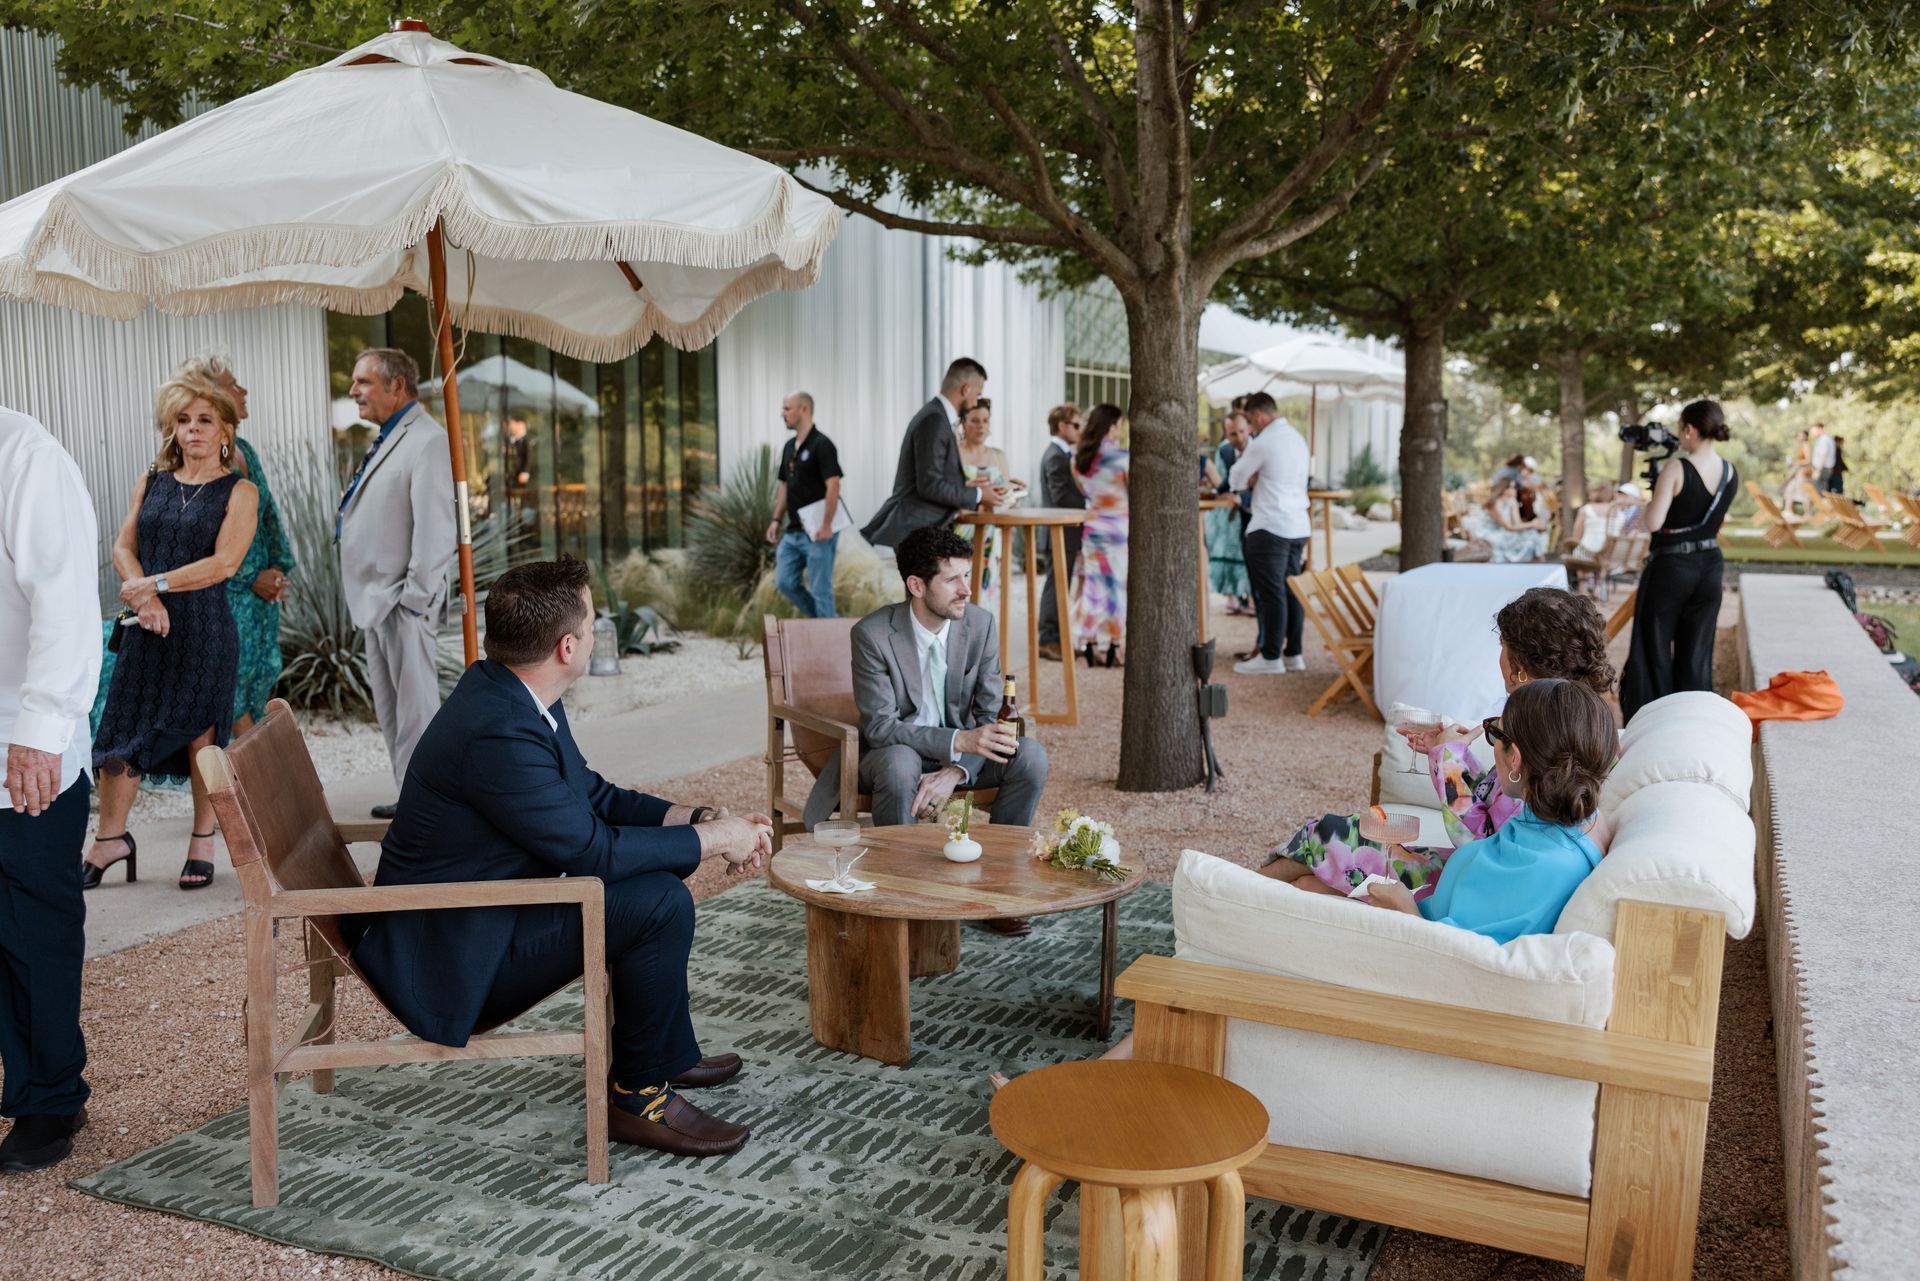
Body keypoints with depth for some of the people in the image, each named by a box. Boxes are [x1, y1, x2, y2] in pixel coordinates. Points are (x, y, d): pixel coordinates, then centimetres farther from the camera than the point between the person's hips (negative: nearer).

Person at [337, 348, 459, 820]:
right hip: (376, 602, 11)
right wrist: (375, 598, 16)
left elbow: (436, 528, -21)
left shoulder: (426, 441, -15)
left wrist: (416, 598, -21)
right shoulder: (386, 439, 17)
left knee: (416, 709, -5)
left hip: (402, 603, -10)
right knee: (390, 710, 17)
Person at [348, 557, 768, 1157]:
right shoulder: (498, 731, -30)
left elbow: (594, 796, 10)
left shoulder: (506, 692, 2)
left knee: (652, 873, 17)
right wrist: (709, 841, -13)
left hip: (478, 907, 11)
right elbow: (591, 849, -24)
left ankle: (667, 1052, 30)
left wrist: (701, 818, -1)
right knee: (659, 902, -20)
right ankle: (640, 1096, -2)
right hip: (448, 956, -11)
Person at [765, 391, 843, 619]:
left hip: (817, 532, -8)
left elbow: (833, 485, -19)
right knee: (785, 582, 6)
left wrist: (826, 526, -24)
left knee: (820, 589, -3)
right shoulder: (789, 447, 13)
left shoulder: (821, 444, -13)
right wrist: (776, 519, 12)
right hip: (793, 532, 8)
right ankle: (820, 619, 22)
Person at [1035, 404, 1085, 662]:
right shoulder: (1056, 457, -16)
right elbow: (1062, 497, -22)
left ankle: (1054, 639, 18)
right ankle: (1049, 641, -2)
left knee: (1059, 586, 13)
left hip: (1063, 533, 10)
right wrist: (1089, 508, -16)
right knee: (1057, 585, -6)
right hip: (1061, 532, -10)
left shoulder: (1059, 454, 17)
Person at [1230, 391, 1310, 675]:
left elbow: (1236, 480, -3)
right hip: (1299, 526, 8)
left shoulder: (1263, 444, -11)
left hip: (1270, 528, -8)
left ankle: (1271, 658, -1)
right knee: (1292, 592, 11)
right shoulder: (1298, 439, 14)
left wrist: (1251, 481, 15)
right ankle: (1293, 654, 14)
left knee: (1271, 594, -4)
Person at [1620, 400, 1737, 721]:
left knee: (1655, 648, 5)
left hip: (1670, 567, -6)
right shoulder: (1731, 474, 3)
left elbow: (1654, 522, -19)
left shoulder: (1676, 469, -17)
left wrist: (1652, 498, -1)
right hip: (1710, 566, 6)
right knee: (1697, 654, 12)